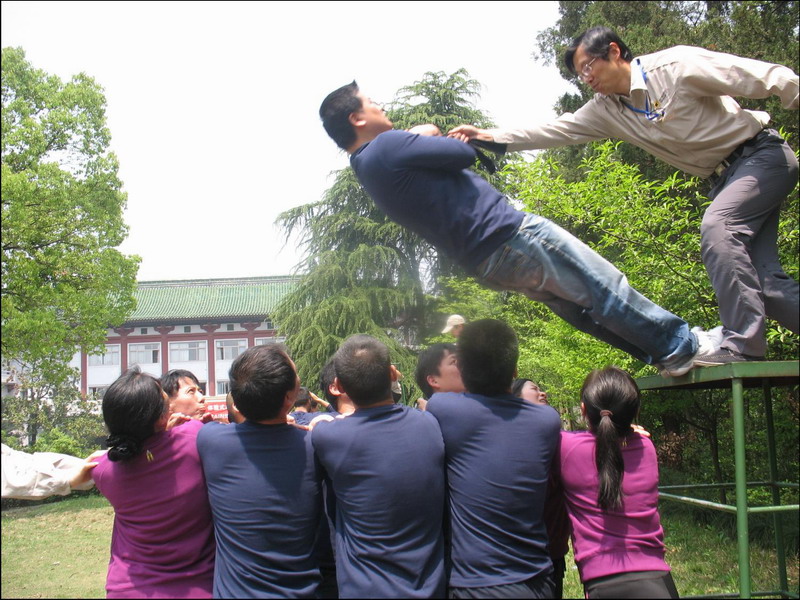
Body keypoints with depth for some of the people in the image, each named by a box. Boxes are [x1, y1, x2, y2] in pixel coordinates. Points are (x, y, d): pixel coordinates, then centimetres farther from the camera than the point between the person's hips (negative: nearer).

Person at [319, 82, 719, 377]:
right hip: (507, 235, -11)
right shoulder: (387, 146, -18)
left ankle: (665, 352, 26)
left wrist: (421, 140, 6)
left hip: (486, 262, 11)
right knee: (605, 289, 1)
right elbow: (464, 154, -13)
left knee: (579, 307, 18)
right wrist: (426, 136, 6)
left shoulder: (368, 171, 13)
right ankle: (682, 345, 13)